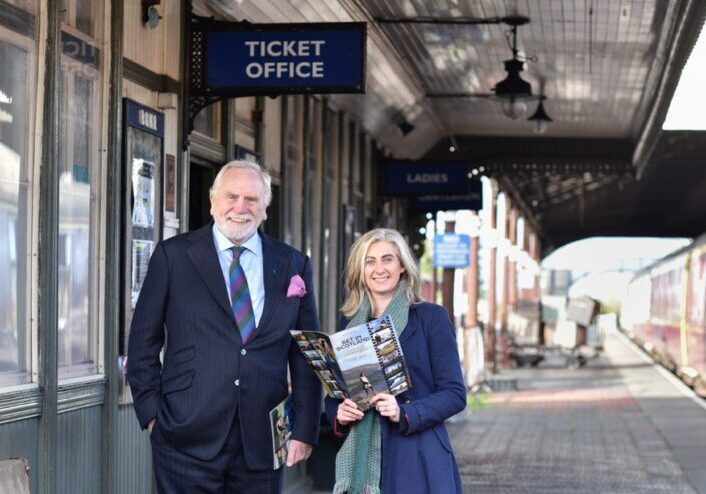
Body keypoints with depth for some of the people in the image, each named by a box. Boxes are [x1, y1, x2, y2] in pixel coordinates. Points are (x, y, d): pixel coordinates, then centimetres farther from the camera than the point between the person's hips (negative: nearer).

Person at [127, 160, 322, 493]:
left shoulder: (294, 265, 8)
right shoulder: (173, 256, 2)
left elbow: (307, 355, 9)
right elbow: (143, 343, 4)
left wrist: (305, 430, 4)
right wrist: (152, 414, -3)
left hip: (262, 443, 2)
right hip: (189, 442, -2)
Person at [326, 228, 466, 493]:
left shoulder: (431, 317, 0)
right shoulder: (349, 322, 11)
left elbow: (455, 393, -4)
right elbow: (334, 393, 16)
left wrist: (404, 413, -18)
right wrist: (338, 414, -6)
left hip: (418, 460, -3)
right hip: (362, 459, 3)